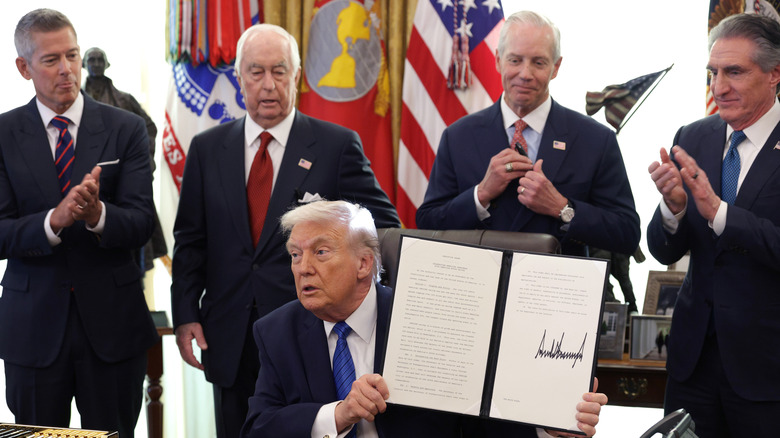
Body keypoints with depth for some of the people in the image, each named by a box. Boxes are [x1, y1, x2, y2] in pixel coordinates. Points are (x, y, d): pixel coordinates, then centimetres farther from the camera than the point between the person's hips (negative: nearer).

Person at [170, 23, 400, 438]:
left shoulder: (337, 146, -2)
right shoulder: (207, 149, 7)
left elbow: (384, 226, 2)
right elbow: (190, 241, 9)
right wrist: (185, 315, 1)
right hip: (229, 341, 3)